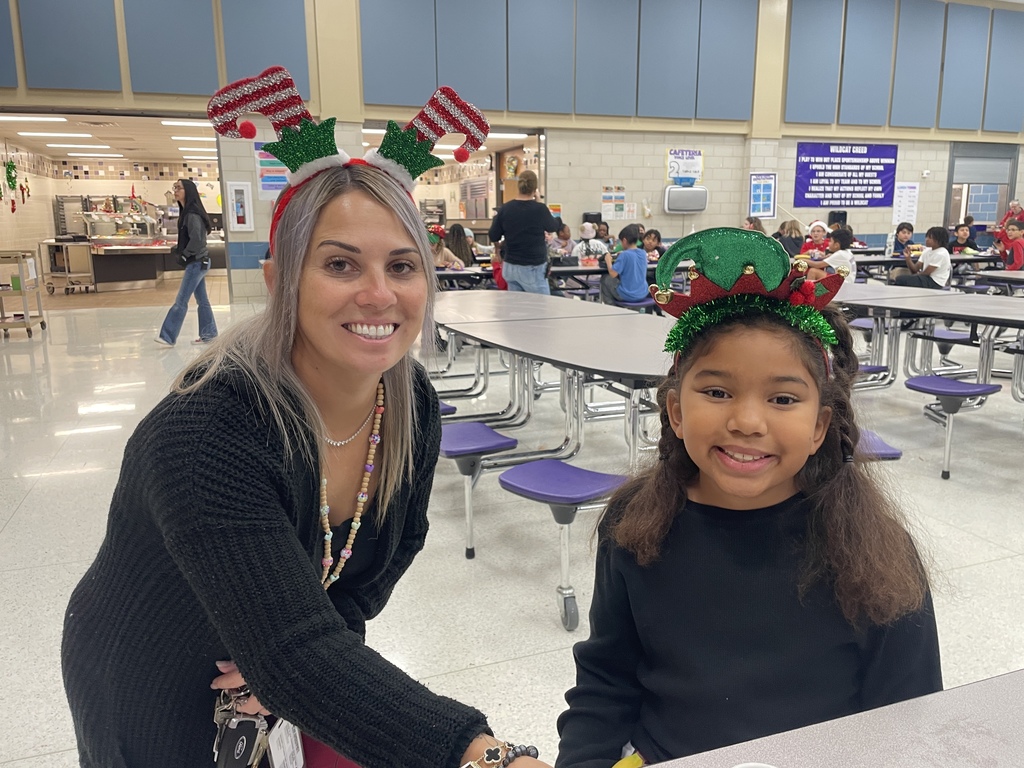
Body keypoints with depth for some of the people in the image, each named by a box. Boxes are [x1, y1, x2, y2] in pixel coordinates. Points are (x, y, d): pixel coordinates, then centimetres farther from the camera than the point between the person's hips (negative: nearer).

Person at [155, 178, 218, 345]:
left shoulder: (192, 213, -16)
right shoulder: (187, 212, 12)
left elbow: (196, 238, -24)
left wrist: (184, 253, -13)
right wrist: (180, 251, 6)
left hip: (196, 262, -10)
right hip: (198, 262, 10)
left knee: (181, 301, -7)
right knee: (202, 300, 12)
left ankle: (168, 336, -4)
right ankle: (208, 334, 18)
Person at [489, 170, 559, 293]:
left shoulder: (505, 209, -4)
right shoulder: (539, 209, -14)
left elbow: (493, 237, 5)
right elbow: (554, 227, 6)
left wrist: (495, 219, 23)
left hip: (510, 267, 5)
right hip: (533, 269, -5)